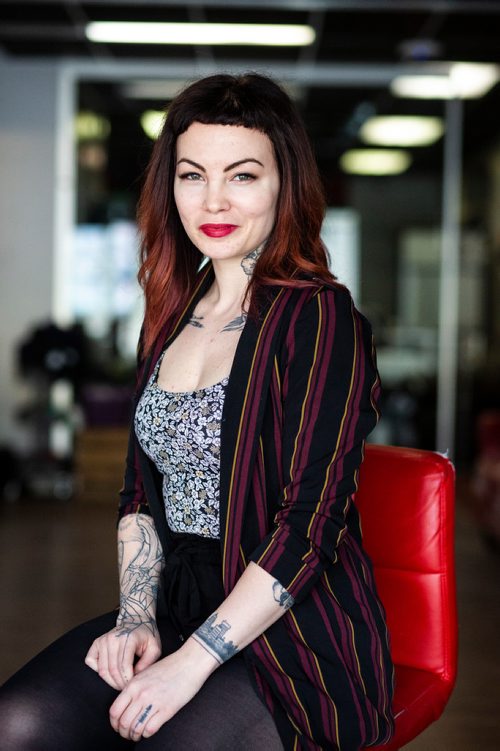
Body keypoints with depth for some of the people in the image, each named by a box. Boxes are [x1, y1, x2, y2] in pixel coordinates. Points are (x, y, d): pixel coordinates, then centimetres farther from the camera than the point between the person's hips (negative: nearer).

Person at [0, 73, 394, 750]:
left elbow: (313, 519, -16)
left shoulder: (318, 319, -10)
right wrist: (137, 616, 0)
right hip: (177, 608, 5)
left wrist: (192, 662, -18)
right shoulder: (171, 319, 12)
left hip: (295, 627, -5)